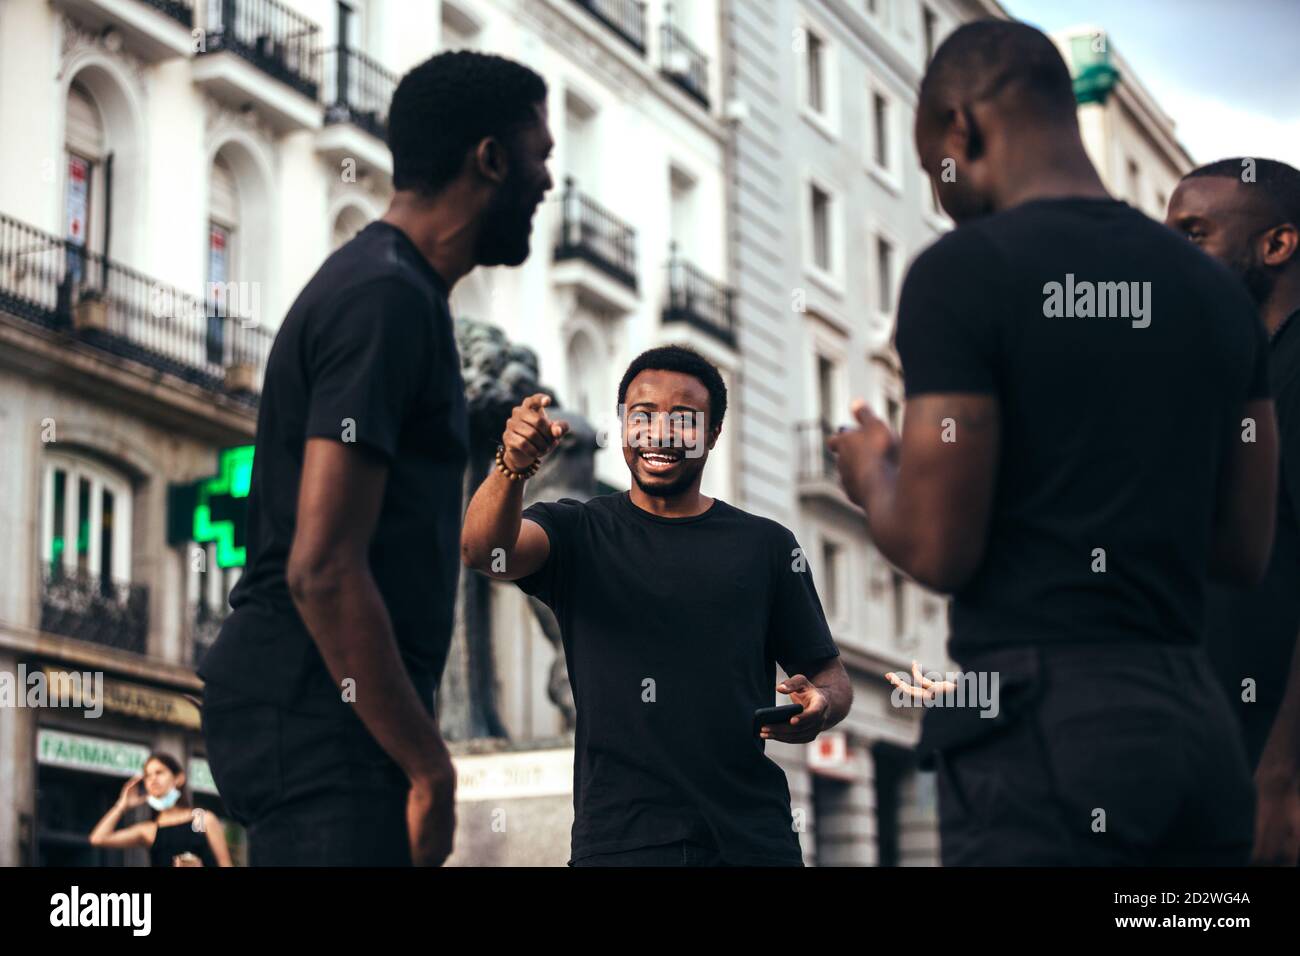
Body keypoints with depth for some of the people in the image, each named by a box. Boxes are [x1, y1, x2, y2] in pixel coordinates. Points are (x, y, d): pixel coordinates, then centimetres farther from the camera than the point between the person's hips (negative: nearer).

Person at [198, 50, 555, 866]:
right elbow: (322, 569, -22)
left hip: (317, 708, 10)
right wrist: (429, 766, -18)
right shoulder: (388, 299, -13)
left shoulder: (383, 285, 19)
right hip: (319, 710, -10)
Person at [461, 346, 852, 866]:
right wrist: (512, 466, -33)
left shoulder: (766, 545, 9)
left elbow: (829, 672, 12)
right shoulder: (577, 532, 6)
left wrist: (820, 705, -12)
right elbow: (483, 549, -13)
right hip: (619, 837, -1)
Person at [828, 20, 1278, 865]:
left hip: (1042, 716, -6)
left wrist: (872, 474, 9)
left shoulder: (964, 270, -8)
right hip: (1198, 713, 7)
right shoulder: (1215, 287, 11)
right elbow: (1247, 549, 14)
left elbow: (938, 550, -12)